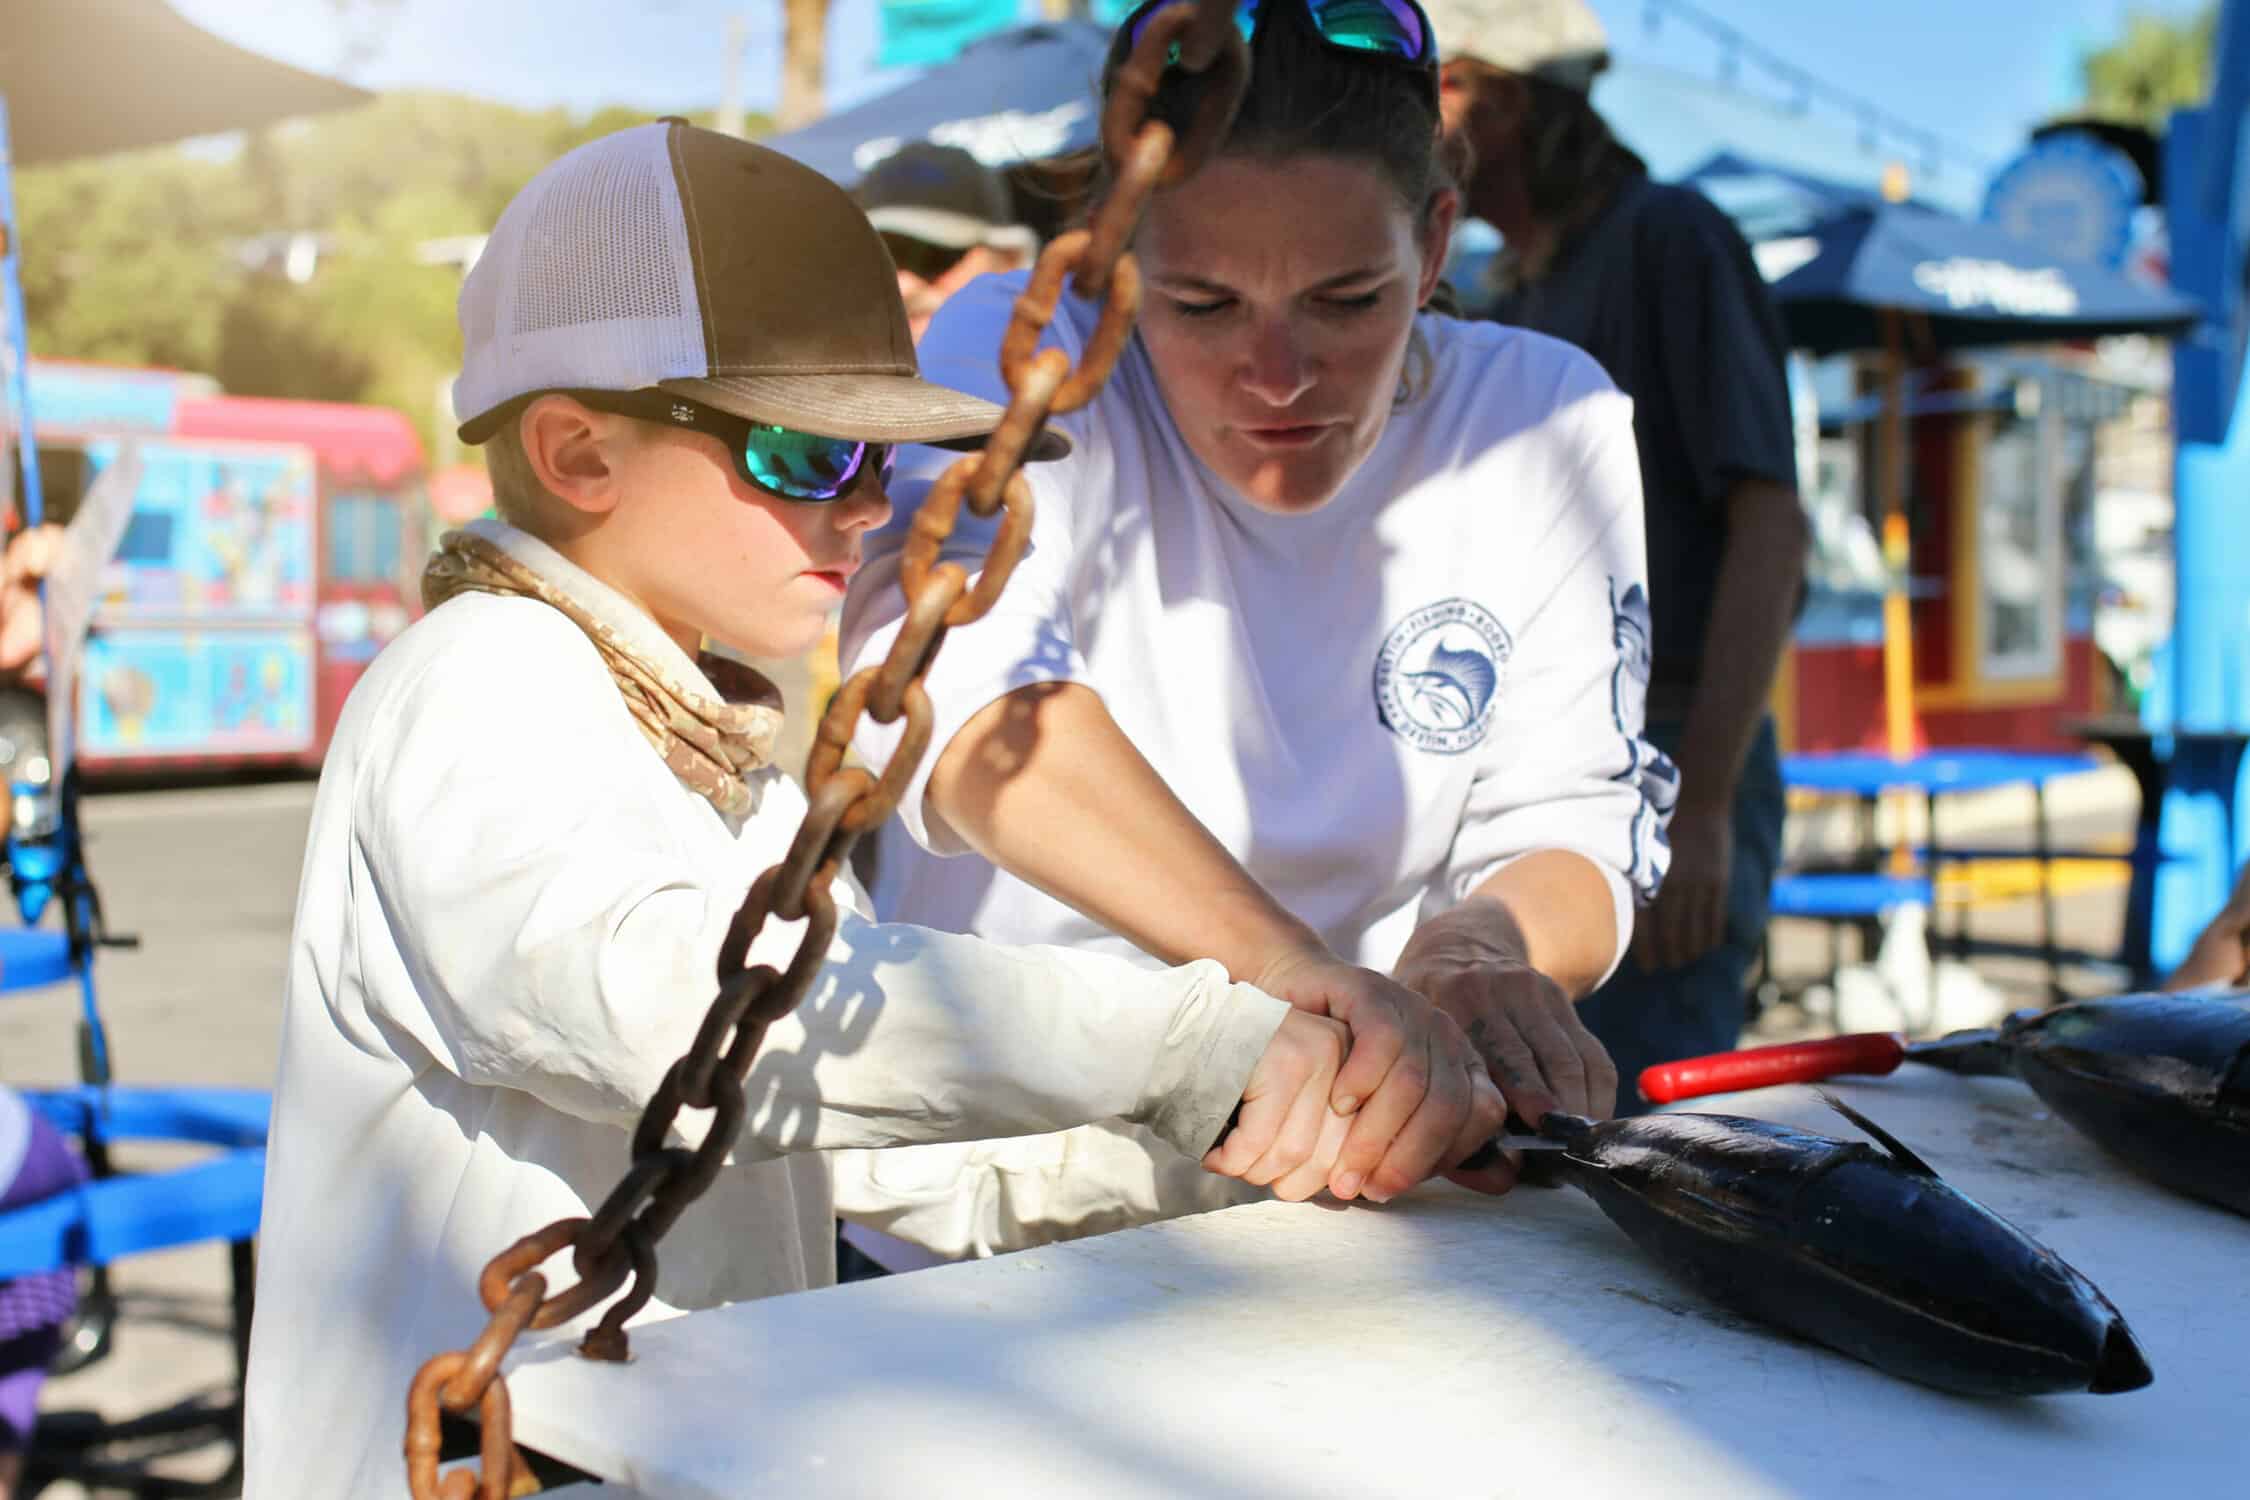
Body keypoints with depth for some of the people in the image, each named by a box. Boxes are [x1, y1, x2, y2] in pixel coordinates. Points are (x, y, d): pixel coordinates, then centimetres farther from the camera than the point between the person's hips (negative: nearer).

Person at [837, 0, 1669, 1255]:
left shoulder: (1545, 421, -2)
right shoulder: (1021, 358, -12)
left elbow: (1566, 827, -1)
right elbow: (948, 661, -33)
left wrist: (1482, 947, -26)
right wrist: (1288, 963, -47)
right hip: (985, 1201, -4)